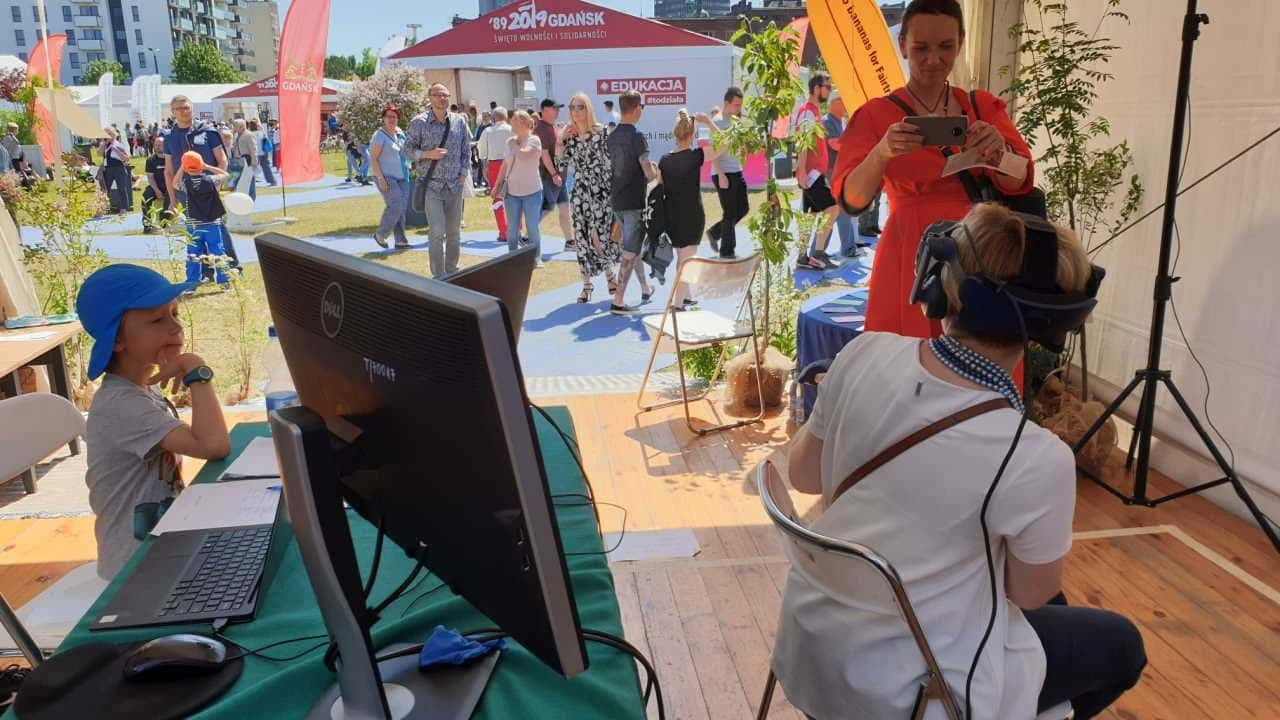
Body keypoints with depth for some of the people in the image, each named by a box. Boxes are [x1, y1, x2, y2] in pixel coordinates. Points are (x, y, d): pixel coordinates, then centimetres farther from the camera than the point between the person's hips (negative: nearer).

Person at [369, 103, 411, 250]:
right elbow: (373, 158, -12)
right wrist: (380, 178, -20)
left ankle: (400, 241, 9)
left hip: (402, 177, 7)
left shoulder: (400, 133, 12)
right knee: (396, 205, -18)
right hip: (386, 177, -7)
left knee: (402, 208, 4)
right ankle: (380, 234, 0)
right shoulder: (379, 135, -8)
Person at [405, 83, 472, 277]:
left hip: (454, 185, 4)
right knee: (437, 232, -10)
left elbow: (466, 149, 13)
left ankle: (452, 272, 25)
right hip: (431, 185, -4)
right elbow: (408, 147, 2)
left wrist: (463, 172, 3)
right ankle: (438, 276, -3)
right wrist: (427, 154, -15)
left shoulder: (459, 121, 6)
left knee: (454, 233, 10)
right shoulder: (419, 122, -4)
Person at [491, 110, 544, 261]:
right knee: (512, 229, 9)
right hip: (511, 192, 5)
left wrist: (515, 143, -9)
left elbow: (524, 155, -27)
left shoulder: (534, 140, -9)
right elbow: (505, 164, 14)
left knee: (532, 228, 2)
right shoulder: (510, 141, 7)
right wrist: (497, 185, 13)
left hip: (531, 191, -5)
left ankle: (536, 258, 14)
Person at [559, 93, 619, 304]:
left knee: (601, 235, -3)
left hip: (601, 191, -3)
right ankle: (586, 284, 13)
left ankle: (610, 273, 25)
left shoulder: (602, 132, -5)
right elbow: (562, 164, 5)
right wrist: (560, 142, -6)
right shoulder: (569, 135, 7)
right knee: (582, 237, 2)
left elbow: (612, 161, -3)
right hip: (580, 192, 4)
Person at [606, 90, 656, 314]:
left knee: (634, 246, 22)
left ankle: (645, 289, 35)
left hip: (617, 201, 8)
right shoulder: (637, 137, -16)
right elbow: (649, 174, -19)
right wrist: (657, 172, 4)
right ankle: (618, 301, -4)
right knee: (630, 253, -3)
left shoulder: (611, 137, 7)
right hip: (635, 202, -8)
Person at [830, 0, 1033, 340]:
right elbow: (851, 199, -13)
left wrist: (998, 152, -26)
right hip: (910, 260, -3)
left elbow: (1019, 181, -4)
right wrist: (882, 153, -32)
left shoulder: (984, 106, 8)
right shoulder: (875, 115, -1)